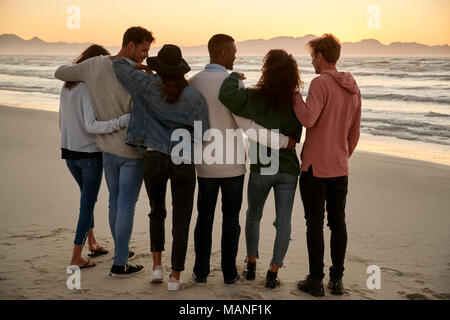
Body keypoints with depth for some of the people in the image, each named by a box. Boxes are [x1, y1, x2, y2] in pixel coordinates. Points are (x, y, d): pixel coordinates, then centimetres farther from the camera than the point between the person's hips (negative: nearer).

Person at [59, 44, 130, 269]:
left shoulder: (67, 87, 6)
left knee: (87, 198, 24)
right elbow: (92, 126, -32)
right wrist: (125, 120, -38)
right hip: (90, 154, -8)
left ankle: (92, 244, 36)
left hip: (68, 153, 8)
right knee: (88, 203, 3)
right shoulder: (89, 89, -20)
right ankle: (76, 258, 6)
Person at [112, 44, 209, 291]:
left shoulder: (148, 86, -4)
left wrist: (141, 67, 21)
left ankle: (157, 265, 17)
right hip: (183, 162, -1)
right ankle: (175, 276, 9)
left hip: (153, 159, 2)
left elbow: (119, 65, 4)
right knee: (181, 219, 8)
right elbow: (202, 132, -4)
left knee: (157, 211, 23)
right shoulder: (195, 97, -6)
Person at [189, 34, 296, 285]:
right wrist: (283, 141, -12)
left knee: (205, 217, 13)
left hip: (206, 164, 3)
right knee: (231, 219, 8)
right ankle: (229, 272, 16)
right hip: (232, 164, -3)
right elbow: (248, 126, -20)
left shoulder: (192, 83, -2)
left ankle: (201, 271, 17)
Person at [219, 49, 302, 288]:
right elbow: (297, 137, 3)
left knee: (253, 216, 19)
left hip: (261, 168, -1)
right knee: (283, 221, 7)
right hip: (288, 169, 2)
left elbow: (226, 96, -29)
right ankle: (273, 273, 8)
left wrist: (234, 76, -10)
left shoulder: (256, 98, -14)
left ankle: (251, 265, 23)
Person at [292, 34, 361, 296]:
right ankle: (337, 280, 17)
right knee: (338, 223, 11)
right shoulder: (354, 88, 10)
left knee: (315, 224, 1)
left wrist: (295, 95, -11)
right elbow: (354, 133, 14)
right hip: (340, 167, 6)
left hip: (315, 166, -6)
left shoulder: (321, 83, -13)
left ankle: (316, 281, 9)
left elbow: (308, 119, -25)